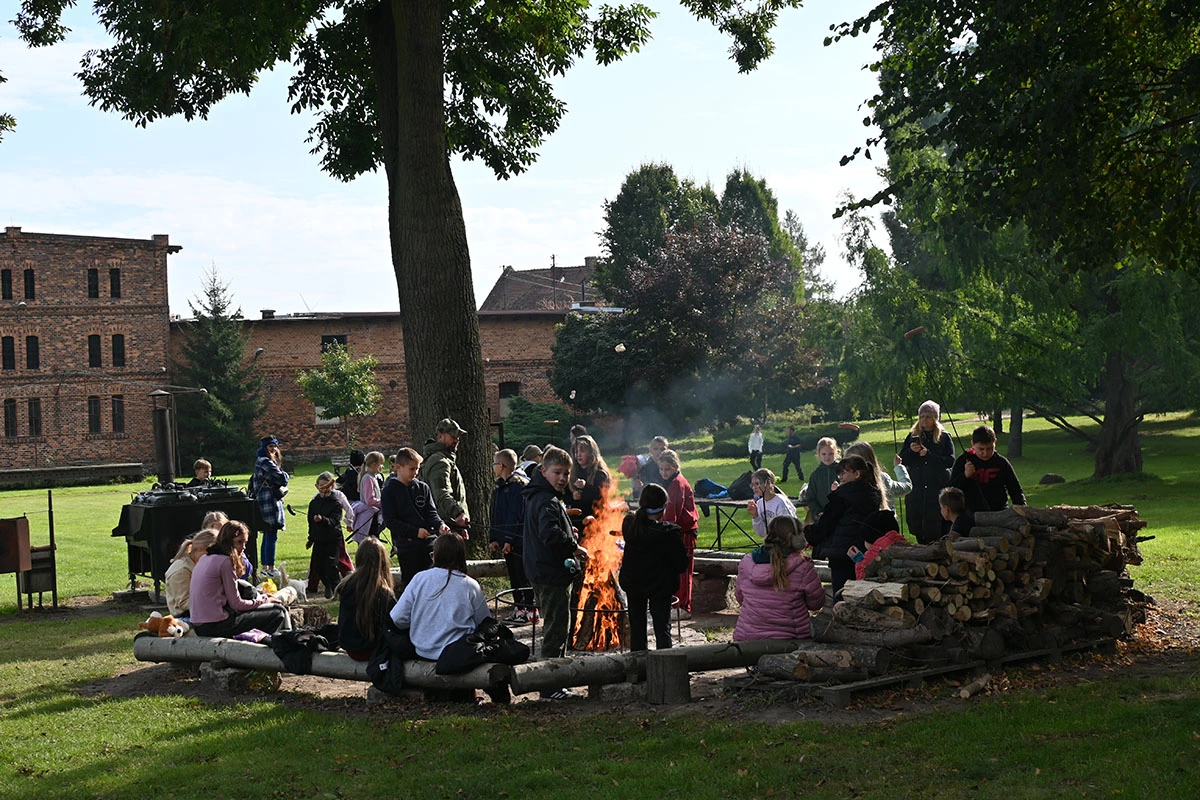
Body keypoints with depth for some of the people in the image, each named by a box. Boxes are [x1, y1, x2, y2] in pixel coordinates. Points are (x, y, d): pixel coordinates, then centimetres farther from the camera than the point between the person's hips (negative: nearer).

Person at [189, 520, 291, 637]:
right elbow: (236, 604, -10)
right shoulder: (225, 561, -11)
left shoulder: (204, 559, 15)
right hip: (215, 627, -9)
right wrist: (263, 601, 7)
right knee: (278, 613, -5)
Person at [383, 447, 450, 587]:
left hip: (428, 543, 3)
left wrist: (440, 525, -16)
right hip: (406, 545, -3)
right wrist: (415, 531, -16)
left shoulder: (423, 487, 9)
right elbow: (390, 521, -7)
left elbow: (431, 512, 7)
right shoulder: (390, 491, -2)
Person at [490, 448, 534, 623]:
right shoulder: (500, 487, 16)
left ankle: (530, 609, 1)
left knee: (523, 575, -4)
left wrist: (509, 540, -20)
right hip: (507, 543, 9)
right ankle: (519, 608, 18)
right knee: (514, 576, 12)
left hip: (519, 542, -9)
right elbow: (496, 516, 18)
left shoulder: (519, 484, -13)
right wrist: (494, 539, 9)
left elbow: (518, 515, -18)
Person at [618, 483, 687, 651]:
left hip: (633, 584, 4)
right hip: (660, 586, -4)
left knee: (636, 627, 17)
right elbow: (682, 564, -16)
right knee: (662, 630, 5)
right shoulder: (669, 532, -24)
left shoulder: (629, 525, -11)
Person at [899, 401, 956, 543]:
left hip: (939, 488, -3)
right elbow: (902, 461, 7)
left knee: (939, 529, -7)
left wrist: (929, 454, -17)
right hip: (917, 489, 3)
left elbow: (950, 461, -7)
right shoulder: (912, 436, 10)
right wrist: (911, 451, -12)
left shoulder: (944, 437, 3)